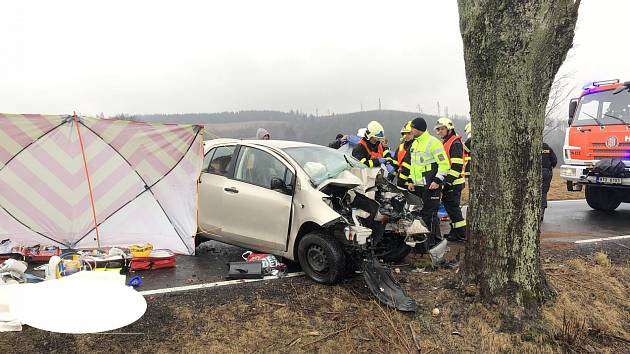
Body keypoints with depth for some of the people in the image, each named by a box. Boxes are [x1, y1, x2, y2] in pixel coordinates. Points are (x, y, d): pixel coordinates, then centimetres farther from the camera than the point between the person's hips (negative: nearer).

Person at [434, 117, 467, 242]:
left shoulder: (455, 143, -13)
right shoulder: (444, 143, 19)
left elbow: (457, 165, -20)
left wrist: (449, 180, -23)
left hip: (454, 183, -10)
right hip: (447, 182, 10)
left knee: (453, 207, -7)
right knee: (448, 206, 14)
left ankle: (460, 234, 0)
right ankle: (455, 231, 22)